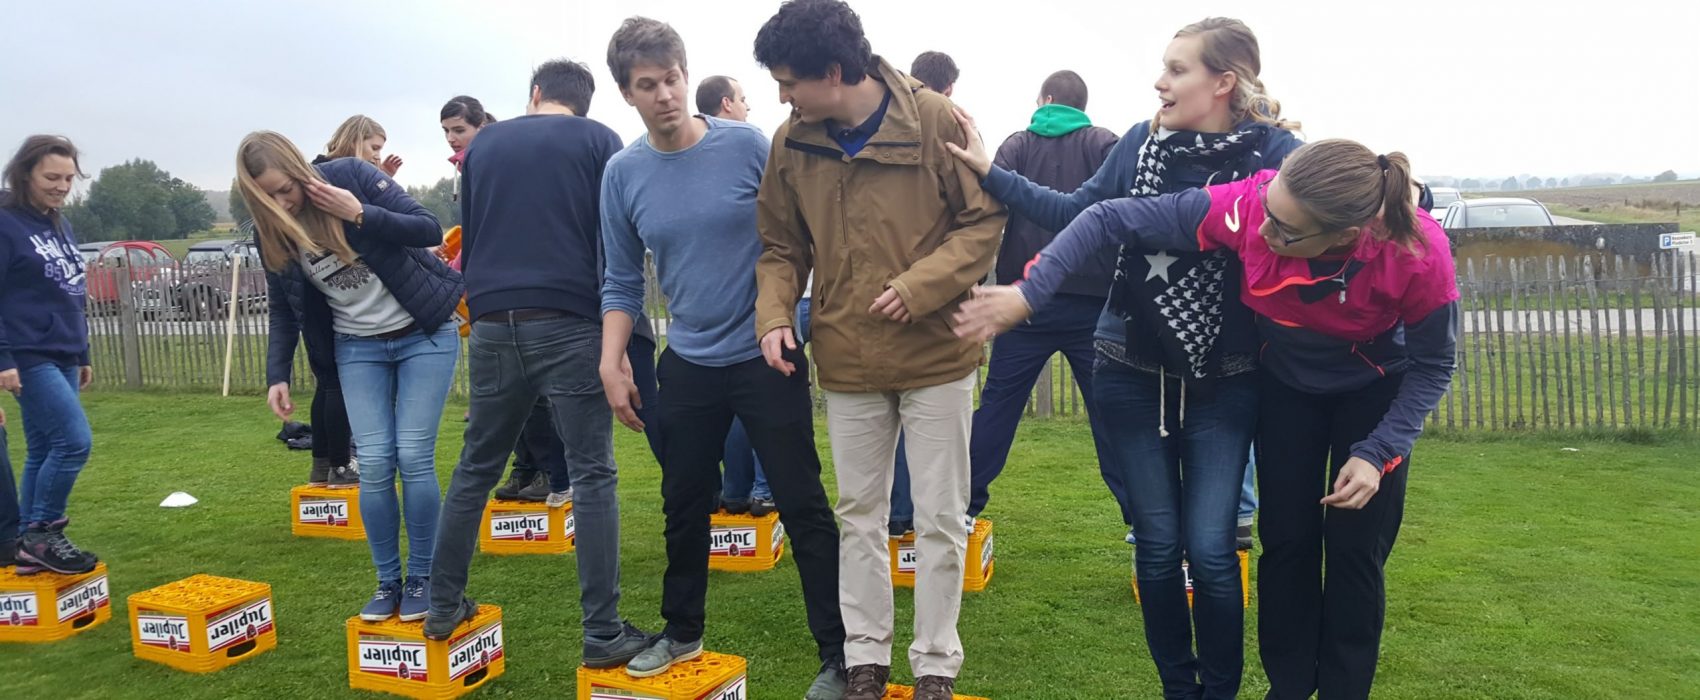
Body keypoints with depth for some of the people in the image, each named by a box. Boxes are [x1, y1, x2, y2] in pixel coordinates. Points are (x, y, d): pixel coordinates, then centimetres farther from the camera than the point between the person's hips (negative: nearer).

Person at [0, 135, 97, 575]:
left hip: (62, 357, 8)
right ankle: (40, 535, -1)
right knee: (75, 440, -14)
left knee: (43, 450, 9)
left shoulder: (61, 225, 14)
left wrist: (82, 354, 21)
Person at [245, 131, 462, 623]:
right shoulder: (271, 235, -3)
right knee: (375, 463, -6)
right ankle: (387, 582, 11)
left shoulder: (351, 176, -15)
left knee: (414, 457, -8)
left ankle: (421, 578, 8)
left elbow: (429, 231, -17)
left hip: (424, 334, -3)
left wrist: (361, 214, -28)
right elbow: (284, 312, 9)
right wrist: (277, 375, 1)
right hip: (357, 348, 3)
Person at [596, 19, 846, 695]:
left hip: (767, 357, -3)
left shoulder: (747, 145, -9)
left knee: (803, 507, 0)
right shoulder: (623, 174, 0)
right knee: (685, 507, 16)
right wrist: (611, 363, -3)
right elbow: (622, 282, 7)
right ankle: (682, 632, 37)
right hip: (688, 364, 4)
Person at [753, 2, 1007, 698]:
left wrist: (919, 286, -20)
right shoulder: (792, 142, -1)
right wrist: (774, 314, -9)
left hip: (935, 353, -3)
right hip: (847, 361, 3)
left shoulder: (934, 119, -12)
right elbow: (781, 246, 8)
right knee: (859, 514, 15)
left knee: (939, 519, 8)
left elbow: (983, 220, -8)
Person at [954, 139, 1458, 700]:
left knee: (1355, 551, 0)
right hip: (1287, 385, 1)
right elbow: (1110, 218, -30)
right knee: (1286, 540, 4)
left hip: (1375, 392, -1)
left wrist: (1377, 454, -24)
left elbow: (1433, 365, -17)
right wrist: (1027, 294, -36)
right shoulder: (1247, 207, -36)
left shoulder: (1419, 253, -35)